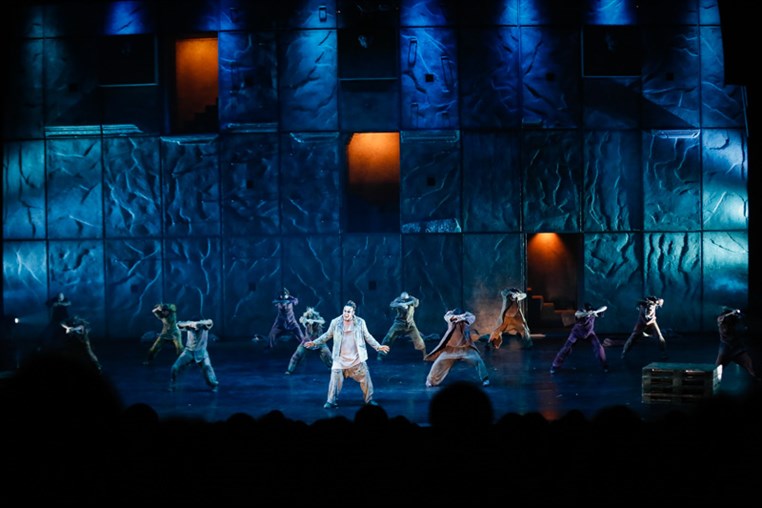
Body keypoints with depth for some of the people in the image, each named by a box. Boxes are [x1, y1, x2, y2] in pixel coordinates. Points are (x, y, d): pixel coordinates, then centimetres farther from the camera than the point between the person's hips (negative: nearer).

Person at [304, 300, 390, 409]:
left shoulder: (360, 322, -5)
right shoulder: (335, 322, -6)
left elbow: (367, 337, 5)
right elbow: (327, 335, 6)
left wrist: (378, 346, -1)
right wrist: (314, 343, 0)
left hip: (357, 359, 1)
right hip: (340, 359, -1)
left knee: (365, 379, 6)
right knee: (335, 379, -4)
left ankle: (369, 400, 22)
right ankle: (331, 402, 7)